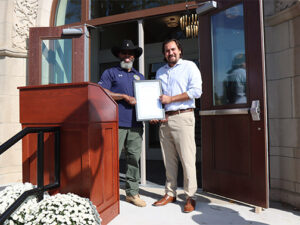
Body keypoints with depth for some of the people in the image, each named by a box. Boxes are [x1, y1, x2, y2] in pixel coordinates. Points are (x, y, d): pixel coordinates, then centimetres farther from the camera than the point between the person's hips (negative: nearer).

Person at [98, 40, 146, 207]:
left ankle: (132, 193, 17)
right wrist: (125, 97, -8)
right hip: (116, 124, -4)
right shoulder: (111, 73, 11)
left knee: (134, 159, 6)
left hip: (136, 124, 4)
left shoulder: (140, 76, 24)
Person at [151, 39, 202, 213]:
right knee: (168, 159, 8)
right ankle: (170, 193, 19)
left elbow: (196, 91, -7)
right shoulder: (160, 72, 21)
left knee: (187, 158, -4)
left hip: (183, 117, -5)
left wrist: (170, 99, -10)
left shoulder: (189, 66, 5)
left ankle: (190, 197, 7)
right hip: (164, 119, 5)